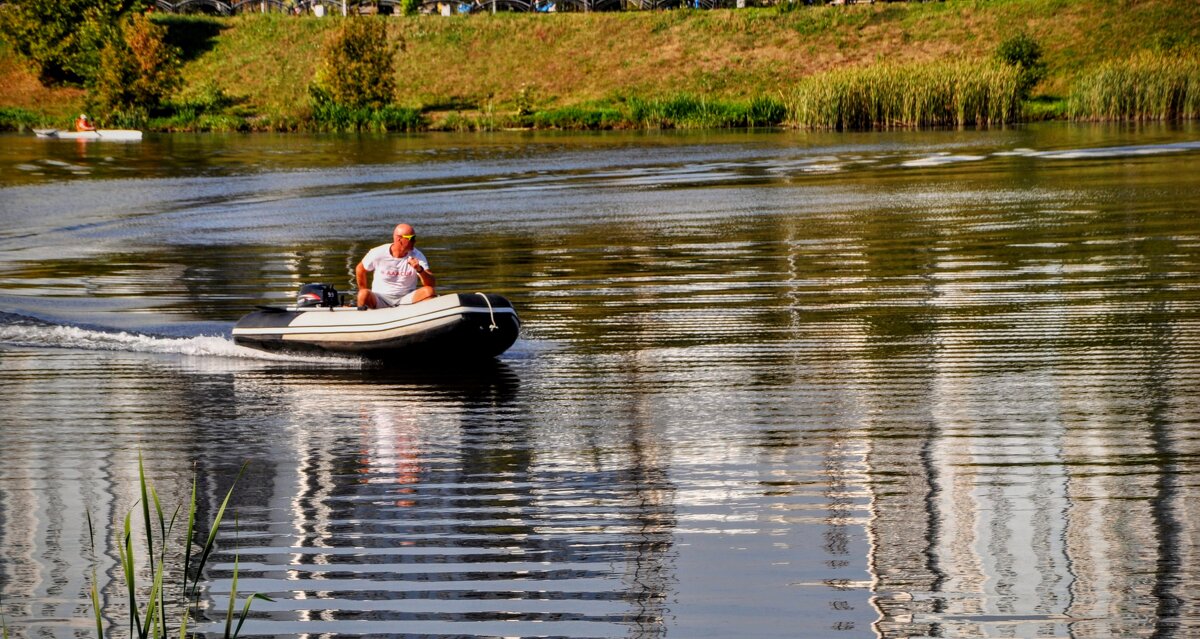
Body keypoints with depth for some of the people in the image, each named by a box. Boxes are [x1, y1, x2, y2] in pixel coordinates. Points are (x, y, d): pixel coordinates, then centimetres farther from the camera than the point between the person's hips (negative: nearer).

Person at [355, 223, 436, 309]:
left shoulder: (417, 256, -4)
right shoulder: (378, 254, -7)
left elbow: (432, 284, -11)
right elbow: (360, 269, 11)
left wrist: (420, 270, -29)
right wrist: (364, 293, 13)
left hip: (406, 299, 2)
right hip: (381, 299, -2)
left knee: (429, 291, -26)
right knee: (364, 294, -35)